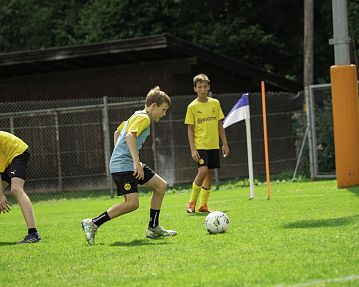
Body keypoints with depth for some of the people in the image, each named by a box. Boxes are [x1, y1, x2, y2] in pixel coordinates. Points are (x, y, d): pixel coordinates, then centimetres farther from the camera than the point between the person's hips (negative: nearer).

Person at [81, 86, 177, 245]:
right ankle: (92, 224, -12)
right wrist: (137, 162, -31)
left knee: (161, 185, 10)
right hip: (123, 165, -11)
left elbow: (117, 133, 30)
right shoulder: (144, 118, -11)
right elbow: (130, 136, -28)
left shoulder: (137, 116, 20)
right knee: (132, 203, -18)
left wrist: (119, 153, 31)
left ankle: (153, 228, 15)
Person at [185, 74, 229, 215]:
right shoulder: (192, 106, -5)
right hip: (200, 145, -5)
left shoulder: (215, 103, 6)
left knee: (210, 174, 6)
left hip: (213, 145, 5)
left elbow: (220, 125, 12)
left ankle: (203, 205, 15)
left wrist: (225, 143, 9)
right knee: (203, 171, -20)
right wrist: (193, 149, -12)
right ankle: (192, 203, -7)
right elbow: (190, 129, -4)